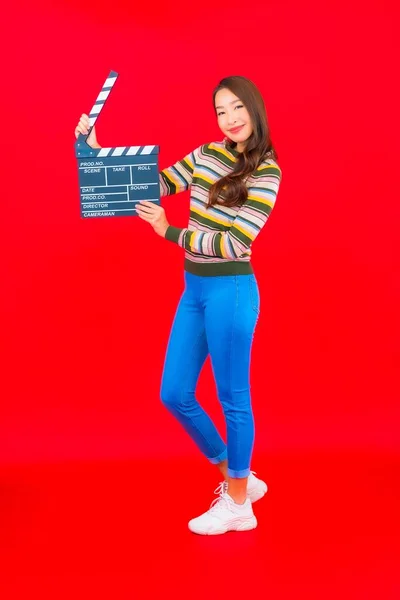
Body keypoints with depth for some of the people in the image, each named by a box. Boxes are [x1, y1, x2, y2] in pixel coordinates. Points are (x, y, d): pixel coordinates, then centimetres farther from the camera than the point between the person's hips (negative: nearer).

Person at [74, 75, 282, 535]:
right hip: (194, 289, 7)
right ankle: (235, 478, 31)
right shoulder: (206, 154, 8)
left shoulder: (267, 172, -10)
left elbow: (236, 244, -17)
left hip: (230, 291, -7)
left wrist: (170, 232, -16)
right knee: (174, 395, 11)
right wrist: (97, 151, 3)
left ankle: (238, 505, 25)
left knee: (233, 399, 5)